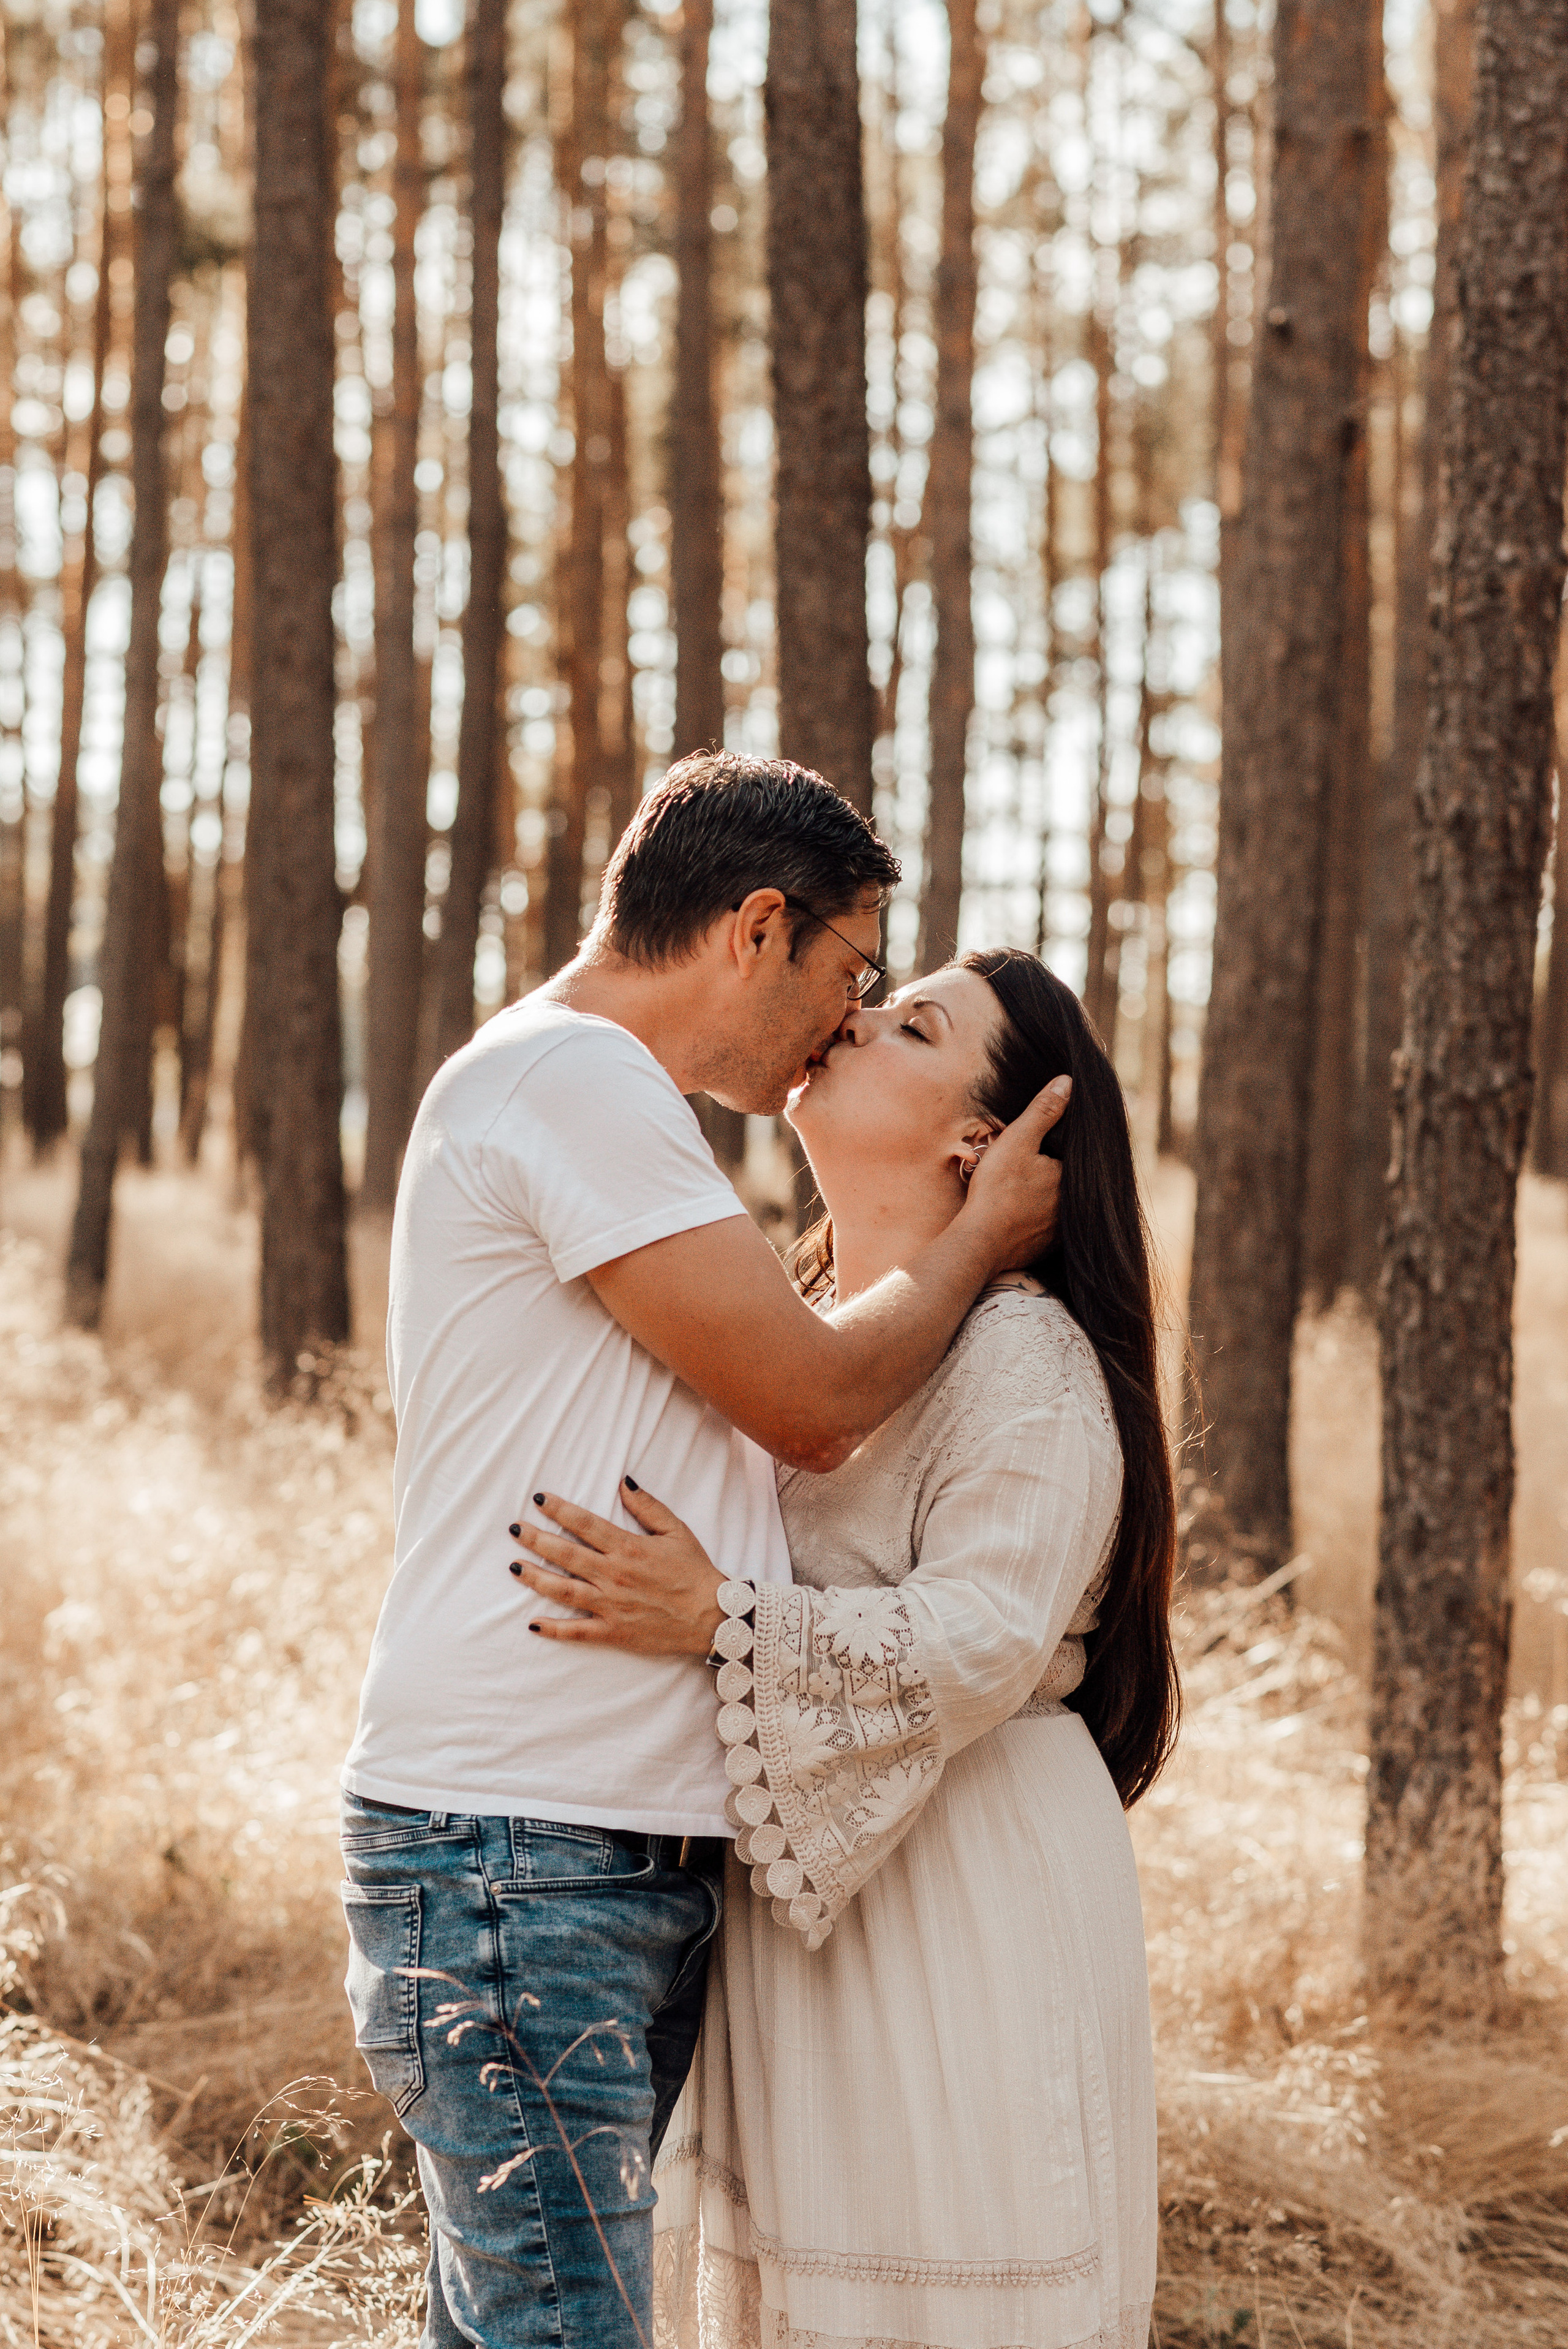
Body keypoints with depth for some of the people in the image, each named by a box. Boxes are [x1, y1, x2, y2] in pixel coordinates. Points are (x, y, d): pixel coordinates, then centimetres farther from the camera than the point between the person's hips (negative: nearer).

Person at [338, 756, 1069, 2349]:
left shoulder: (593, 1097, 23)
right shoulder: (569, 1077, -10)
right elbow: (811, 1400, -9)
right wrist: (981, 1237, 5)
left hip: (639, 1859, 10)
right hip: (516, 1855, -10)